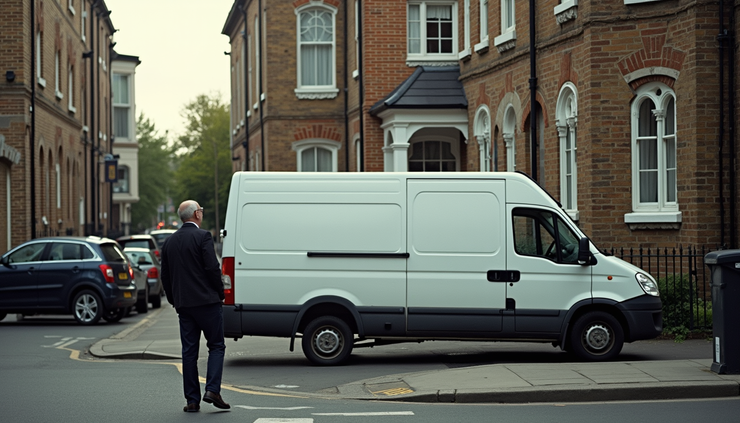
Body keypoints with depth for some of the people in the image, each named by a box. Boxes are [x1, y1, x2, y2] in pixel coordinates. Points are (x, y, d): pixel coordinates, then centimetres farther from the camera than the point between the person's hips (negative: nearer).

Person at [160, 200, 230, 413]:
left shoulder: (169, 241, 11)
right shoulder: (203, 236, -8)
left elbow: (165, 276, 14)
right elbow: (213, 269, -14)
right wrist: (220, 293, -1)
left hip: (184, 305, 5)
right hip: (207, 301, -5)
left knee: (189, 351, 6)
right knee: (216, 346, 4)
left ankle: (192, 400, 5)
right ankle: (212, 390, -10)